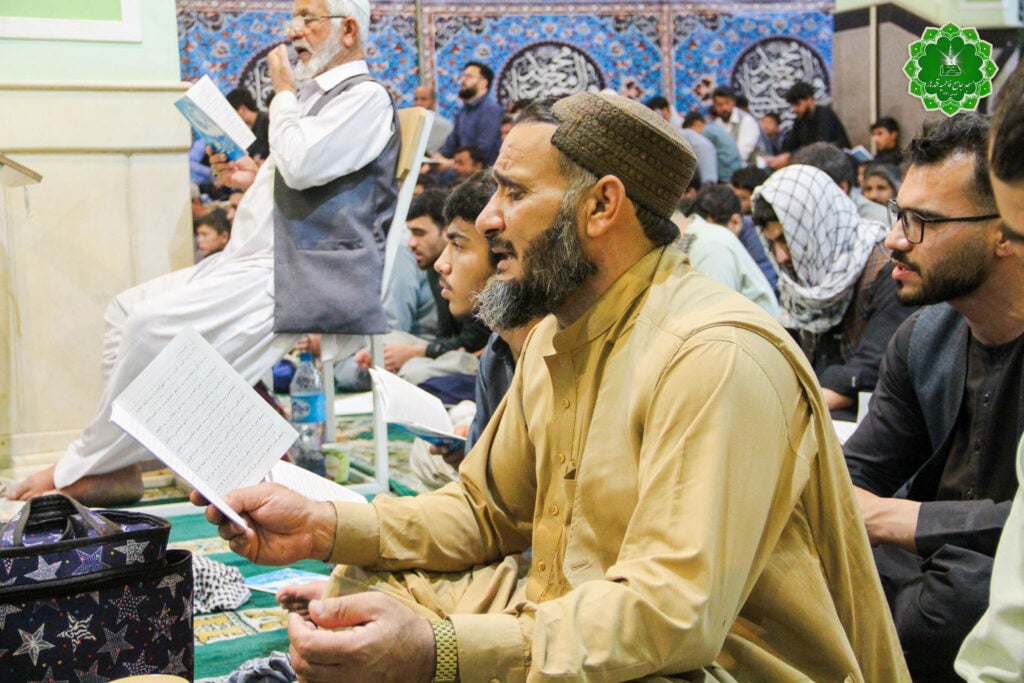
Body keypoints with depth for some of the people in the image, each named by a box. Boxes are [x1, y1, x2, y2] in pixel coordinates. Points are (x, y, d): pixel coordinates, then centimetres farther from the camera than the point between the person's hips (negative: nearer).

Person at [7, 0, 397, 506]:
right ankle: (115, 467, 1)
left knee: (154, 324, -24)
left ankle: (83, 470, -8)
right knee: (127, 308, 4)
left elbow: (302, 166, -21)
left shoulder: (365, 97, -6)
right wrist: (255, 177, 13)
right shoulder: (317, 96, 25)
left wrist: (283, 94, -6)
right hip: (251, 260, 11)